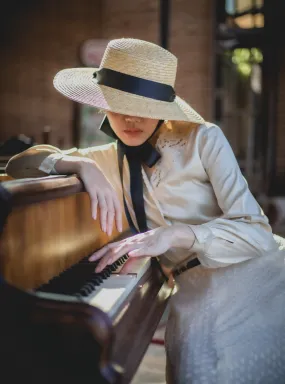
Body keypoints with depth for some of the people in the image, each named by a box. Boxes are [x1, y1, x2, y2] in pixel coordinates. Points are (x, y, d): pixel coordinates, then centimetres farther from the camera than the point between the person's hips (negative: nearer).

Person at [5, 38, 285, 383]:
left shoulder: (202, 139, -4)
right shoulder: (110, 159, 8)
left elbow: (256, 231, -11)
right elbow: (18, 164, 4)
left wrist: (176, 234, -28)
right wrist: (81, 164, -15)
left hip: (257, 279, -1)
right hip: (197, 293, 2)